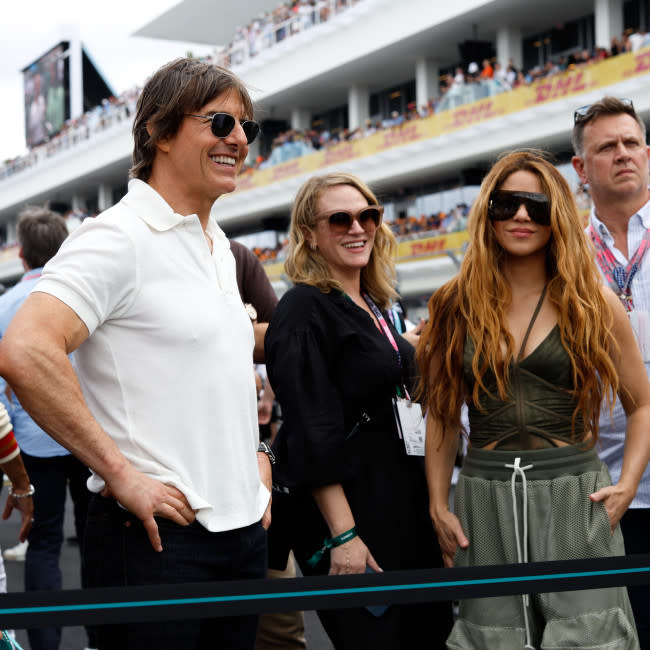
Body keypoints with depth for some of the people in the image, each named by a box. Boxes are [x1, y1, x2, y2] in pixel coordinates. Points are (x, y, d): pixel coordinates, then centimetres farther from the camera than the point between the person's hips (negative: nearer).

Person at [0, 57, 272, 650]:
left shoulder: (220, 248, 14)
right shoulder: (118, 238, -12)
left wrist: (256, 456, 14)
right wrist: (121, 474, -22)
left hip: (245, 529, 8)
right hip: (159, 534, -8)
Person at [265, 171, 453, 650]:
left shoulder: (375, 306, 14)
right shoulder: (305, 310, -12)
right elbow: (311, 434, -18)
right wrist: (342, 535, -22)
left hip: (403, 502, 8)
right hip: (348, 507, -8)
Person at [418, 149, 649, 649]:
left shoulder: (593, 303, 3)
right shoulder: (457, 307, 7)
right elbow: (442, 415, 12)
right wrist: (439, 505, 5)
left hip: (574, 495, -1)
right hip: (485, 499, 2)